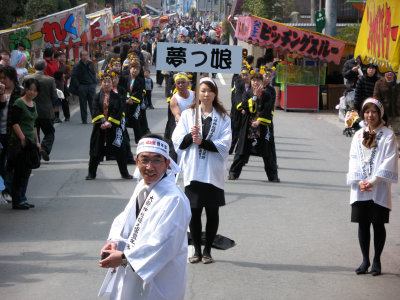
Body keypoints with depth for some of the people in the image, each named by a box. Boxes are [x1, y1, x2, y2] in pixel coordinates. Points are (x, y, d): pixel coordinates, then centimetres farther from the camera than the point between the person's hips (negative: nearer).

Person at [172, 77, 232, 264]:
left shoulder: (222, 117, 6)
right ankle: (197, 250, 13)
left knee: (212, 212, 2)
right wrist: (190, 136, -16)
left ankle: (207, 250, 13)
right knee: (194, 211, 1)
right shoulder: (187, 114, 9)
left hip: (213, 171, 0)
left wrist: (202, 142, -15)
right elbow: (177, 142, 2)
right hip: (193, 170, 0)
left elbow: (224, 144, -5)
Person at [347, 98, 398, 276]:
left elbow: (389, 161, -8)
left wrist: (373, 181, -16)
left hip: (379, 189, -3)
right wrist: (359, 181, -8)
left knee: (378, 224, 0)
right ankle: (365, 260, 15)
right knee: (362, 224, 5)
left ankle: (376, 261, 11)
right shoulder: (358, 135, 12)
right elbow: (354, 159, 7)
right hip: (360, 189, 4)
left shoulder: (388, 135, -1)